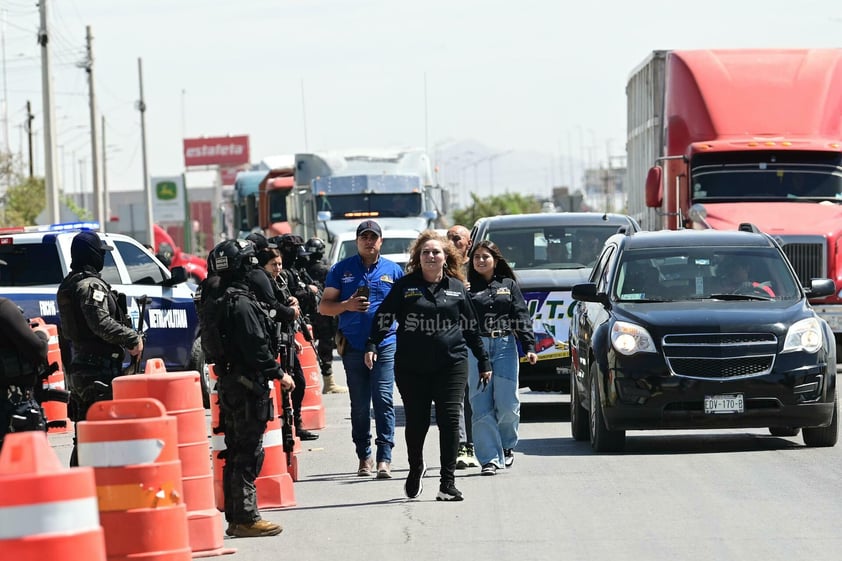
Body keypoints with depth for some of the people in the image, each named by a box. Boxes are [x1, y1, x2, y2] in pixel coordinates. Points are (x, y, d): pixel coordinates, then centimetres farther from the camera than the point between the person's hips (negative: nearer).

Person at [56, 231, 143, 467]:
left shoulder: (68, 285, 18)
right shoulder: (91, 286, -14)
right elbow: (101, 323, -25)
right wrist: (133, 339, -17)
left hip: (79, 365, 10)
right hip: (100, 367, -10)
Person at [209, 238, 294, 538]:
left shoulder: (221, 301, 13)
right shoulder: (242, 304, -17)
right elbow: (256, 348, -20)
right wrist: (279, 374, -10)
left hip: (229, 383, 10)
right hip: (247, 385, -10)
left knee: (236, 453, 14)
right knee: (248, 454, -7)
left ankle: (235, 517, 18)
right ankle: (245, 518, -7)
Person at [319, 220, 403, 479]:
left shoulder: (393, 270, 9)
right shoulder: (341, 270, 8)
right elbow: (324, 306, 8)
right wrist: (346, 306, -10)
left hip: (385, 344, -1)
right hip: (353, 346, 1)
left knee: (383, 400, -10)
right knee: (359, 405, 6)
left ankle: (384, 458, -11)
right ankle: (364, 457, 15)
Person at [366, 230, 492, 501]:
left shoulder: (456, 288, 10)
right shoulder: (405, 286, 5)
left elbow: (471, 327, 16)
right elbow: (383, 317, 3)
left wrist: (483, 361, 18)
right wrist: (372, 345, -11)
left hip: (451, 364, 0)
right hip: (411, 367, 0)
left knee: (449, 420, -9)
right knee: (416, 423, 6)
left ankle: (448, 482, -6)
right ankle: (415, 469, 34)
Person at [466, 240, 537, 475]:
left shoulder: (509, 285, 13)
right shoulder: (468, 287, 8)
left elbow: (522, 317, 8)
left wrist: (529, 347, -1)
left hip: (505, 346, 1)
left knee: (507, 403, -5)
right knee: (481, 406, -4)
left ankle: (507, 445, 21)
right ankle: (490, 458, -1)